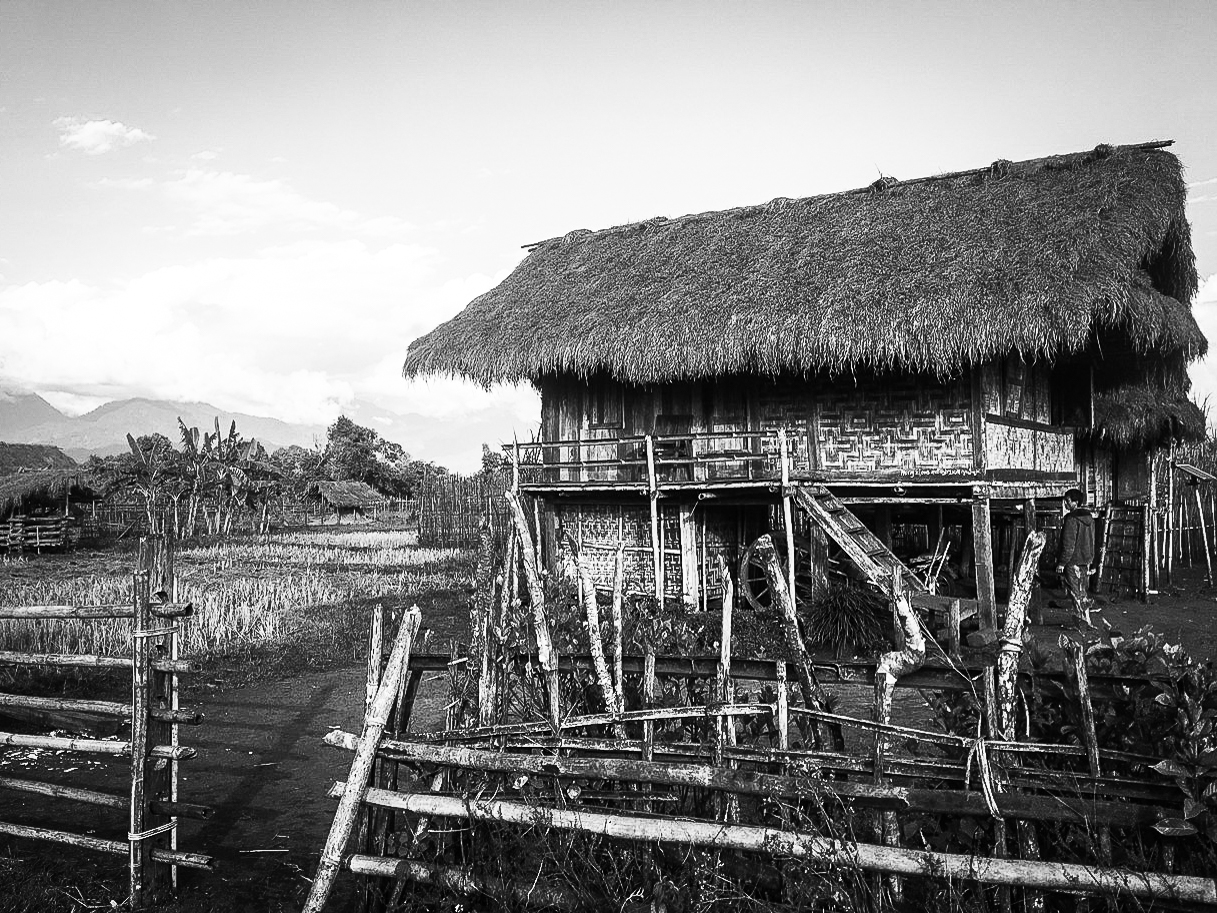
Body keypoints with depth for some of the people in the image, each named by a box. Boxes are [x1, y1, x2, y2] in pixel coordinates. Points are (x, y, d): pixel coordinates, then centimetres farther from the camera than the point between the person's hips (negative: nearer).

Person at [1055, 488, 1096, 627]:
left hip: (1073, 561, -8)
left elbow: (1069, 544, -19)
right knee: (1081, 591, 16)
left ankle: (1085, 621, 1)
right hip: (1086, 560, 8)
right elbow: (1091, 540, 16)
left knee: (1076, 593, 0)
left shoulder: (1072, 519, -18)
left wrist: (1061, 562, -15)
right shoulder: (1089, 517, 9)